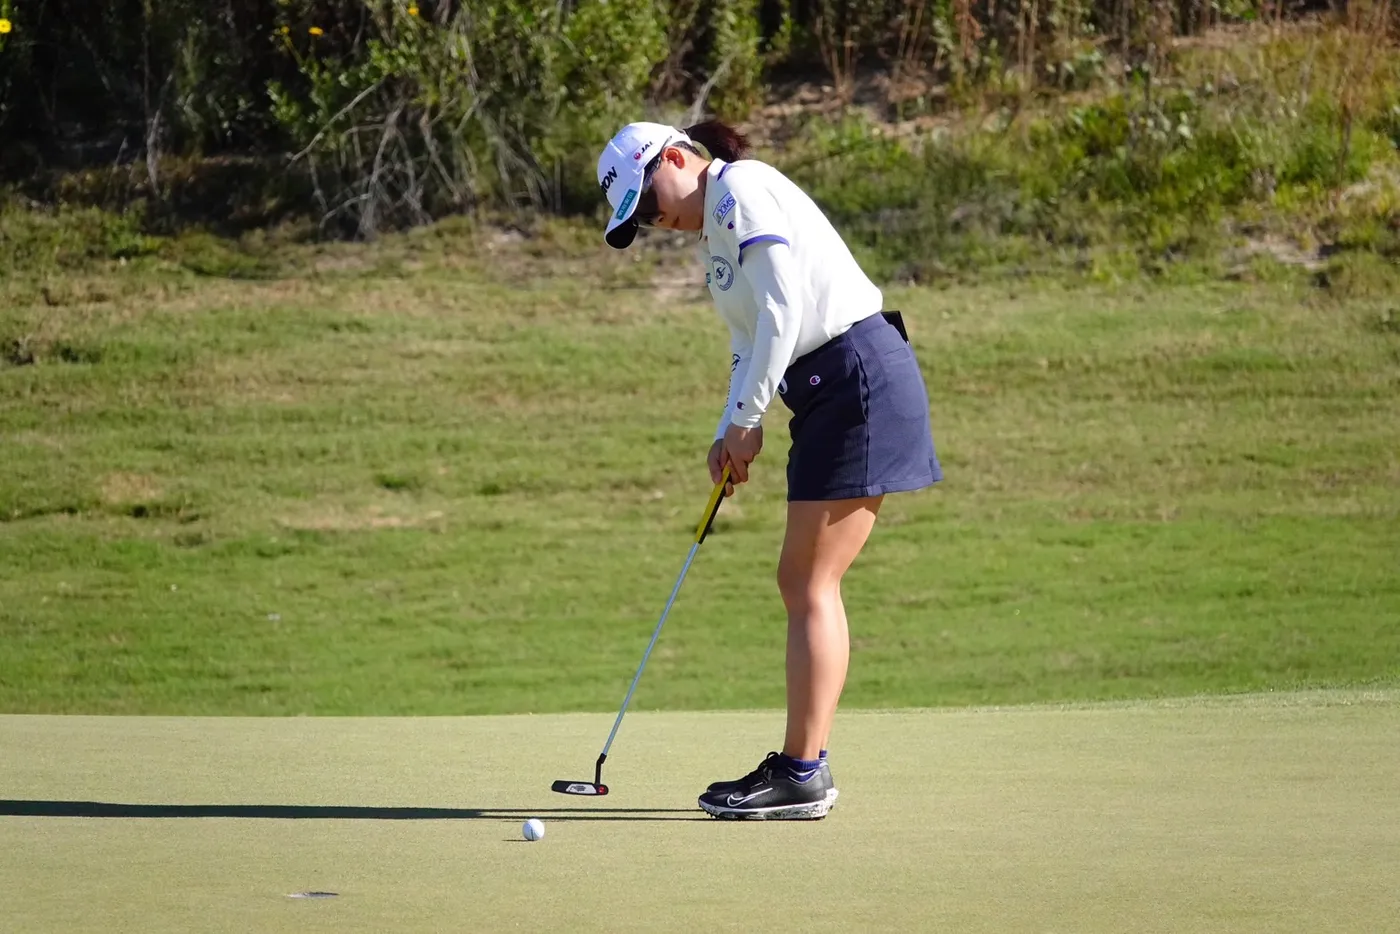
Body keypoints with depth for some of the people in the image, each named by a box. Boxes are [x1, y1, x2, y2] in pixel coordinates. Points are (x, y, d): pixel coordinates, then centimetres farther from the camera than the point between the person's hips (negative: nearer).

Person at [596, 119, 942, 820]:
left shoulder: (744, 191, -9)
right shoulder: (713, 233, 21)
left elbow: (784, 311, -17)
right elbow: (752, 342, 20)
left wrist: (746, 418, -11)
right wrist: (731, 434, 5)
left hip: (861, 380, -10)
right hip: (832, 394, 10)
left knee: (811, 583, -9)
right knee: (801, 581, 10)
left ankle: (801, 775, -7)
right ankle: (805, 767, 12)